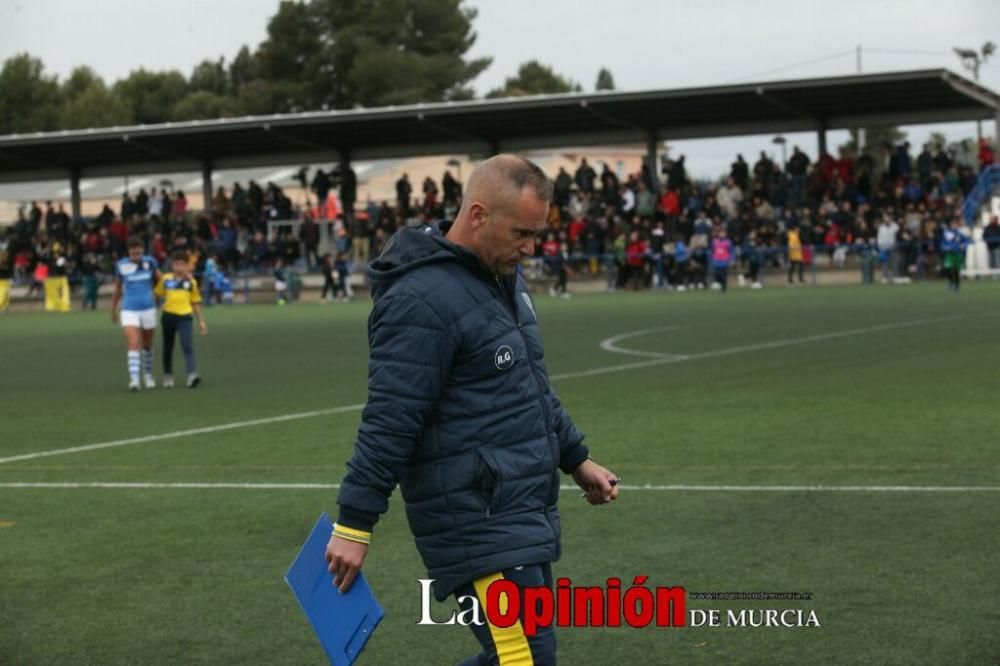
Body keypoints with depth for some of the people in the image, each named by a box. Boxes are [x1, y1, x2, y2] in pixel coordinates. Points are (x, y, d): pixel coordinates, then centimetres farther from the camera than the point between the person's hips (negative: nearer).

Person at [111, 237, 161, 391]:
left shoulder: (150, 262, -3)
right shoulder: (121, 266, -2)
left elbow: (160, 280, 10)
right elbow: (118, 289, 11)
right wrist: (113, 310, 17)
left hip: (148, 309, 2)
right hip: (129, 311, -2)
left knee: (147, 345, 15)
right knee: (133, 345, -15)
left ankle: (148, 374, 36)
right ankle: (134, 380, -20)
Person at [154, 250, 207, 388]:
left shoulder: (191, 281, 4)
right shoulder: (165, 279, 3)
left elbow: (196, 302, 10)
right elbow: (156, 294, 12)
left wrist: (201, 321, 10)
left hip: (184, 316, -2)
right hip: (168, 316, 2)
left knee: (188, 345, -17)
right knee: (168, 348, 12)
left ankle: (192, 375, -26)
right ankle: (168, 376, 26)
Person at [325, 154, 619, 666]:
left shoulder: (504, 276, 12)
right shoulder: (422, 299, -18)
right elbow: (388, 422, -19)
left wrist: (576, 458, 25)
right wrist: (354, 524, -17)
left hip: (523, 509, 10)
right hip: (476, 521, -10)